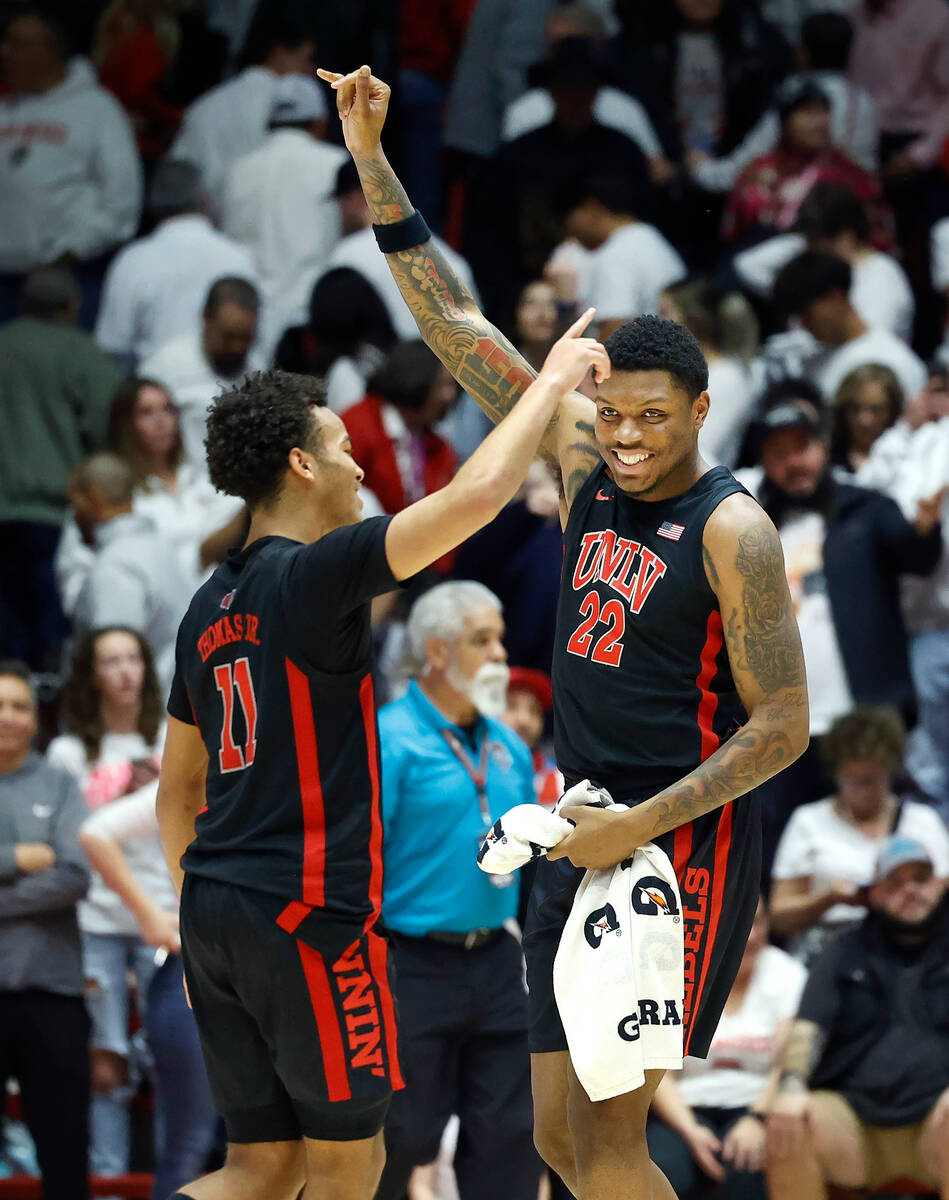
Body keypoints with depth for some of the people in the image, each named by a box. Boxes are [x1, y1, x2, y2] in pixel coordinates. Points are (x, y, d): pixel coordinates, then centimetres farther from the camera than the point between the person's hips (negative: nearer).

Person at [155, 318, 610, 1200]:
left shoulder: (210, 608, 15)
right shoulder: (314, 574, -11)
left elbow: (177, 787, 21)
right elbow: (478, 492, -20)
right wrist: (551, 381, -6)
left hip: (216, 910, 8)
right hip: (309, 912, -8)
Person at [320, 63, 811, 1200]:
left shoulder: (730, 529, -13)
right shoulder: (586, 456, 6)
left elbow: (782, 725, -14)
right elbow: (456, 326, 9)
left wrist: (642, 825, -20)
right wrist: (374, 167, 3)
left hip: (683, 848, -8)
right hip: (580, 838, 8)